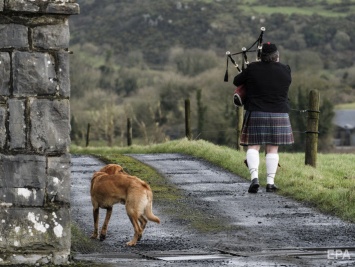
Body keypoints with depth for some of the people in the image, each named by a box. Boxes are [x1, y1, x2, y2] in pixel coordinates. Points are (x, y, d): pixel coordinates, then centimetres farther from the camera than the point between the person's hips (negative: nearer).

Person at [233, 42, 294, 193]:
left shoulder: (253, 69, -6)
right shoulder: (285, 70, -1)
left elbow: (236, 81, 6)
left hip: (255, 114, -1)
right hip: (278, 114, 1)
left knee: (253, 147, 3)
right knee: (272, 149, 6)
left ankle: (254, 177, -15)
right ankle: (270, 182, 4)